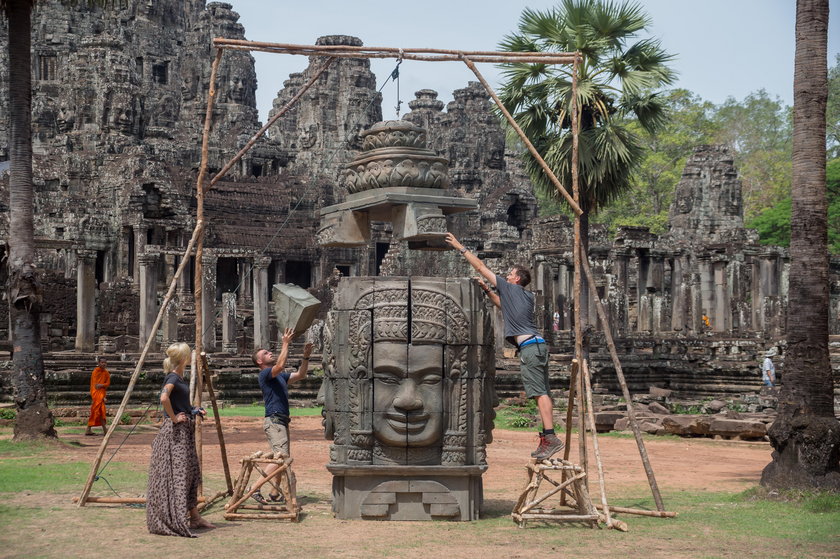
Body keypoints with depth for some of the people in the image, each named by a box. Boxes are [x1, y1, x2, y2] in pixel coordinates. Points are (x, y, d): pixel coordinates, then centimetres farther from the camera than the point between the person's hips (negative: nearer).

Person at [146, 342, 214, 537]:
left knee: (191, 473, 13)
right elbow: (164, 398, -32)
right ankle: (175, 519, -8)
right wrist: (174, 418, -22)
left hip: (185, 430, 10)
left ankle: (194, 517, 19)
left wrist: (194, 411, 14)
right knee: (176, 473, -9)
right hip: (175, 431, -10)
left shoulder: (179, 378, 14)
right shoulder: (172, 378, -14)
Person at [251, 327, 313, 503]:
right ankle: (256, 488, -16)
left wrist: (306, 357, 9)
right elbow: (280, 366, -25)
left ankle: (274, 493, 12)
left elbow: (300, 375, 23)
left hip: (282, 422, 10)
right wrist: (286, 344, -21)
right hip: (273, 421, -10)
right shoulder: (265, 374, -6)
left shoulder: (280, 377, 22)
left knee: (284, 459, 8)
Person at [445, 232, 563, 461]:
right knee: (542, 393, 6)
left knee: (539, 392, -15)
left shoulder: (510, 288, 3)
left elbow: (481, 267, 8)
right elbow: (504, 305, 42)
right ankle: (546, 438, 6)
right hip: (538, 345, 9)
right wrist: (487, 290, 39)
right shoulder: (527, 296, 24)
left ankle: (550, 437, -22)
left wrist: (461, 248, 14)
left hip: (529, 346, -9)